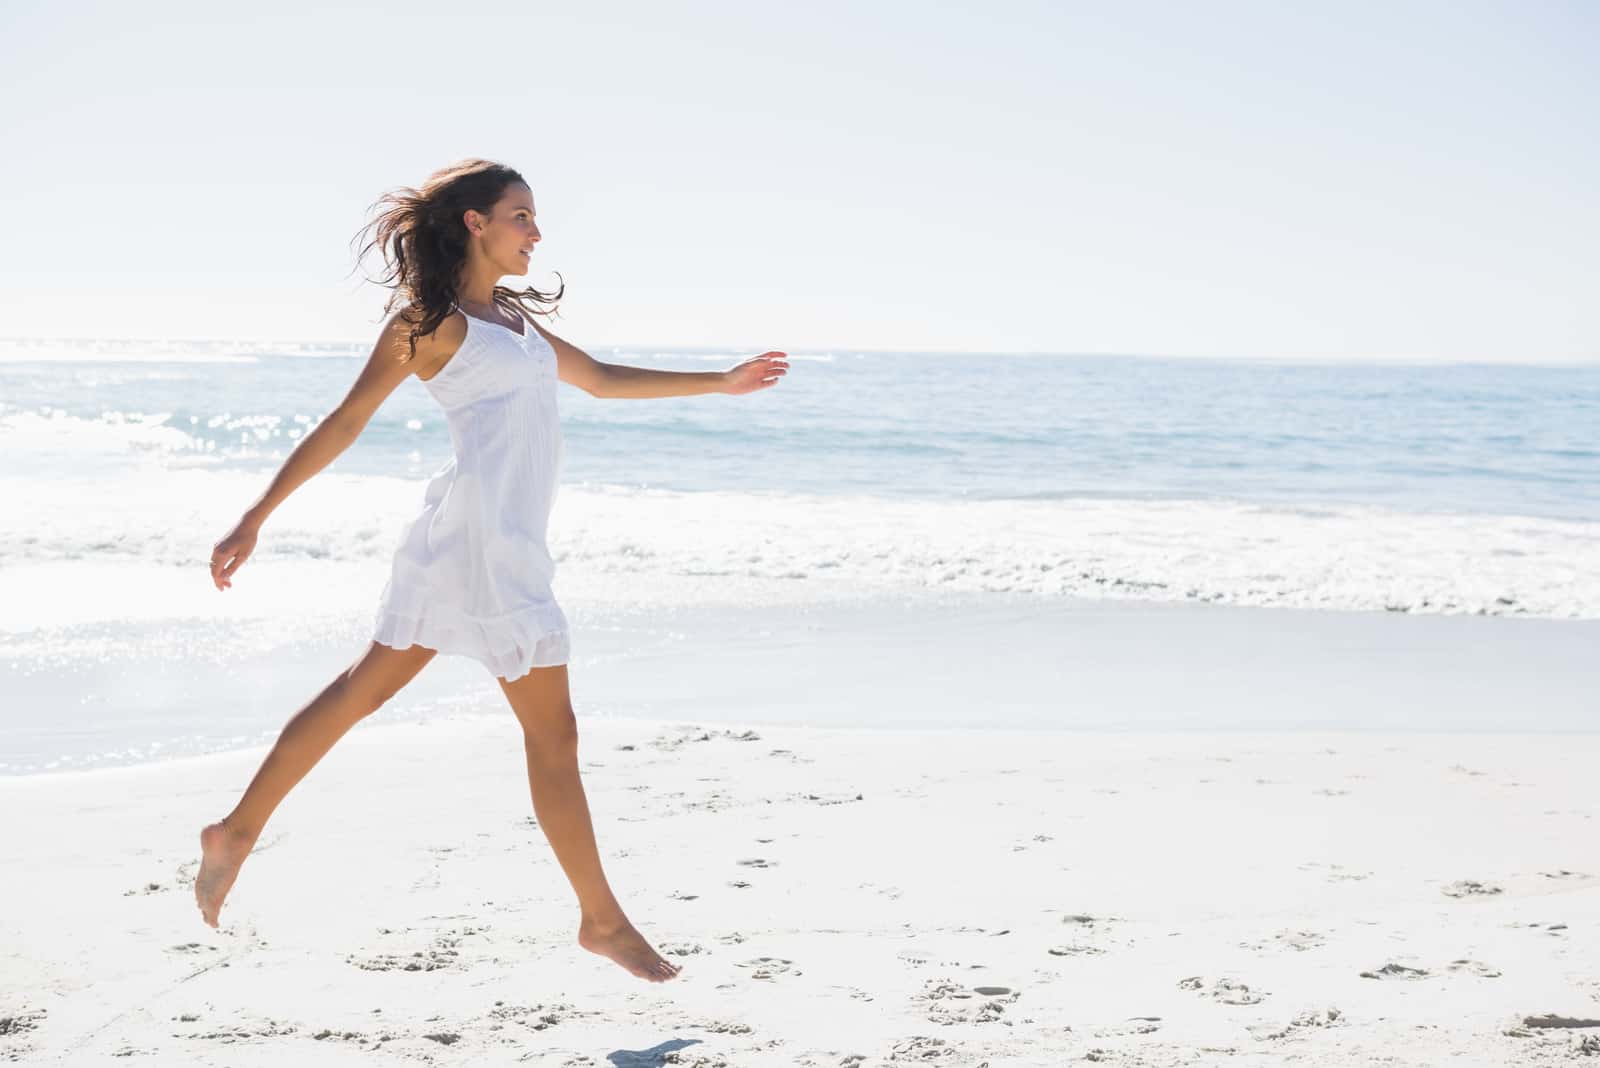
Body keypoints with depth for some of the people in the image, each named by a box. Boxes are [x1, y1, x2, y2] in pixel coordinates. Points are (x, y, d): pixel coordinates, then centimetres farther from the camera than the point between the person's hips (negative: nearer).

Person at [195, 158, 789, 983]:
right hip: (479, 535, -9)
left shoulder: (511, 317, 20)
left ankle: (237, 833, 23)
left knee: (364, 688, 14)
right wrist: (255, 520, -7)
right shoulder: (428, 317, -6)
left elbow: (601, 379, 28)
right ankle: (603, 919, 6)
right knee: (552, 730, -3)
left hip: (507, 539, 9)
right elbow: (344, 422, -7)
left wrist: (719, 383, 27)